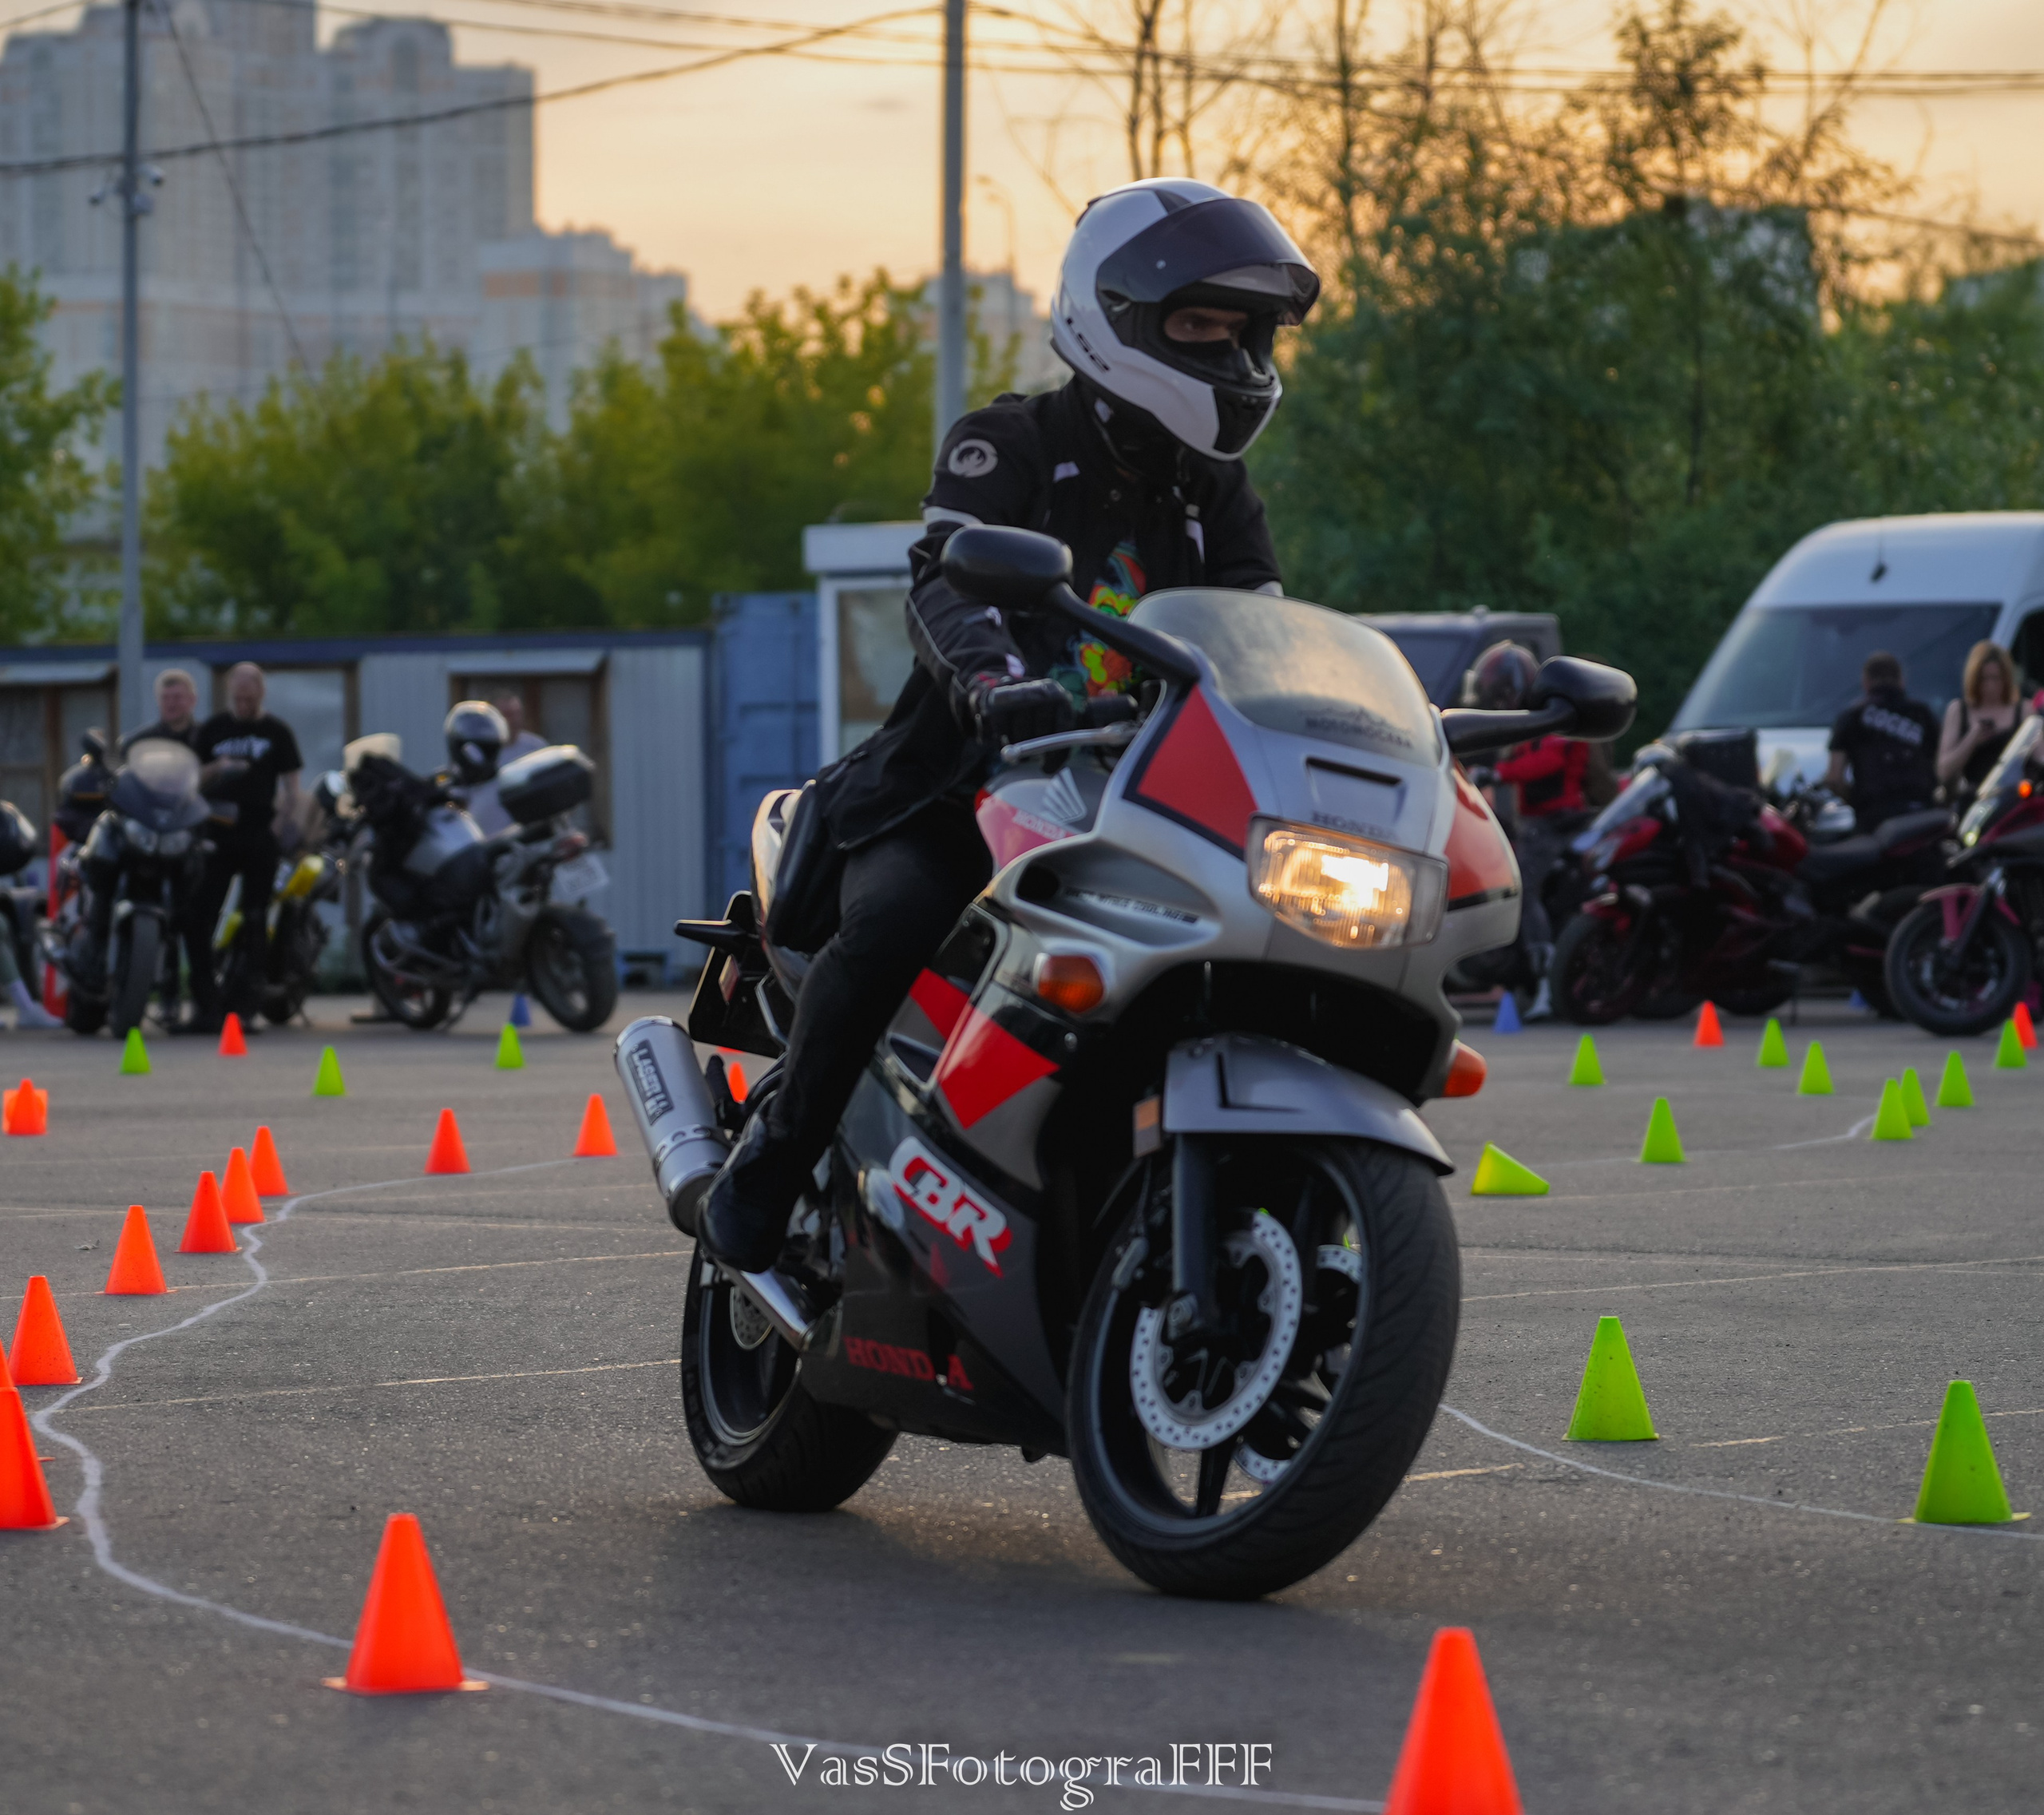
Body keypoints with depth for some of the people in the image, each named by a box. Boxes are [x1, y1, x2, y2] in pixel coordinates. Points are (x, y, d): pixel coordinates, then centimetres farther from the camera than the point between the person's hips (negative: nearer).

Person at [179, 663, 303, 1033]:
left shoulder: (276, 732, 7)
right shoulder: (212, 729, 11)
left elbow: (290, 786, 5)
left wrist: (283, 823, -11)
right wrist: (215, 770, -9)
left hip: (260, 838, -2)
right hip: (218, 836, 2)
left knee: (255, 925, 0)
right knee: (197, 919, -7)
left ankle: (246, 1009, 4)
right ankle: (206, 1006, -3)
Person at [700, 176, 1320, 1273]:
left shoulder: (1214, 495, 15)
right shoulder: (1007, 446, -4)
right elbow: (945, 579, -22)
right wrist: (998, 681, -45)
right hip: (959, 785, -6)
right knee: (888, 925, -34)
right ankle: (769, 1163, -17)